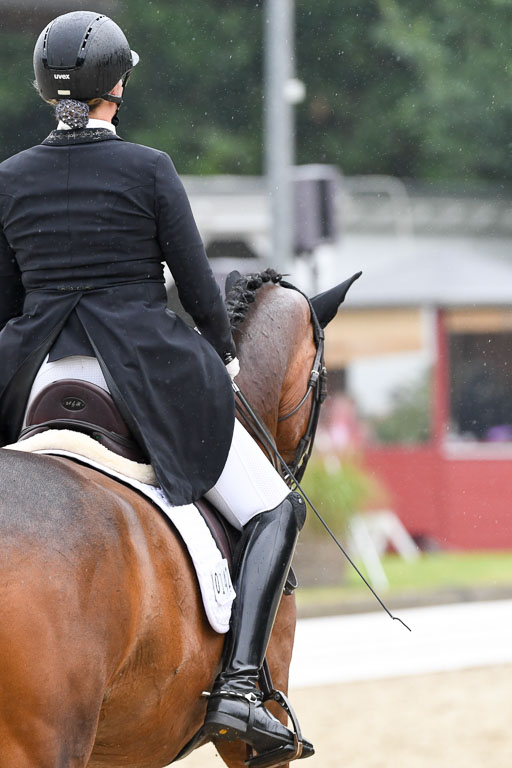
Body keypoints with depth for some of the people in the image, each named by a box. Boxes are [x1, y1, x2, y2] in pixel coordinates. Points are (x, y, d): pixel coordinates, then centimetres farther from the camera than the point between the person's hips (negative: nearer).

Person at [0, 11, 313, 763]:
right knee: (276, 511, 5)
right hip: (146, 370, -4)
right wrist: (225, 356, 14)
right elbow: (197, 284, -4)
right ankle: (239, 684, -12)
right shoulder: (148, 169, -6)